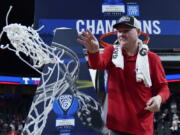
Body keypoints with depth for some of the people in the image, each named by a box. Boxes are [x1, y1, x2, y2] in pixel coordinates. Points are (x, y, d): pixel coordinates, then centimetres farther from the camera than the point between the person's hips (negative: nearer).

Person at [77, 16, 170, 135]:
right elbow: (98, 63, -20)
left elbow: (163, 86, 4)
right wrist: (93, 51, -44)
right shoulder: (111, 51, 1)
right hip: (117, 123, 1)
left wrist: (159, 97, -19)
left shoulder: (151, 58, -2)